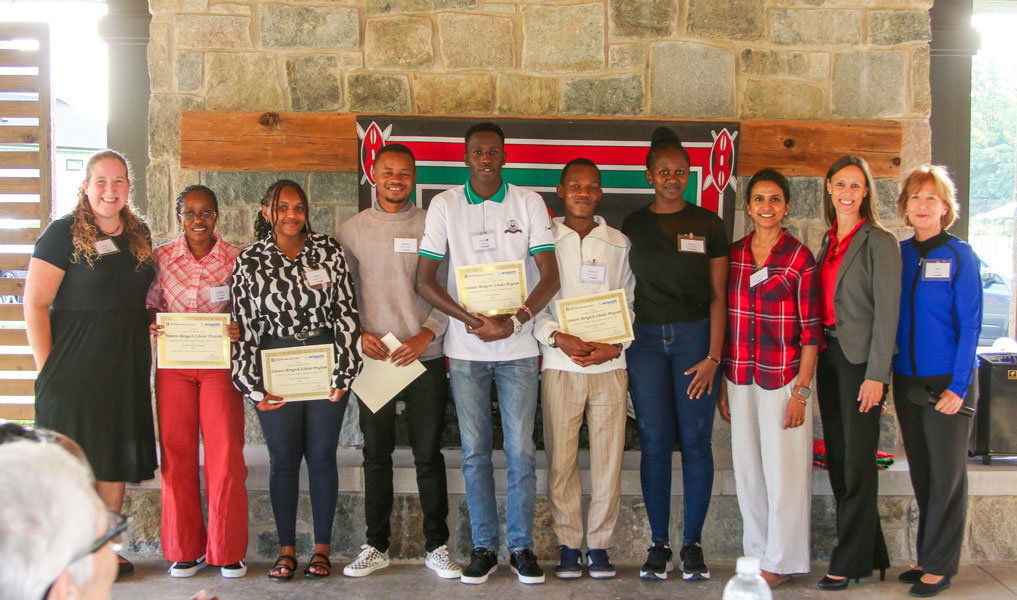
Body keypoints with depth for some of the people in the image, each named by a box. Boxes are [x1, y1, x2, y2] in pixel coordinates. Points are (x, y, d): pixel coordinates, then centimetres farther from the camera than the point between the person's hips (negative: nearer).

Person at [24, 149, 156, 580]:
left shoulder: (139, 234, 10)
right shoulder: (64, 233, -8)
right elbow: (35, 304, -10)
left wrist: (153, 322, 5)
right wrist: (46, 368, -13)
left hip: (125, 367, 6)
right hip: (74, 367, -6)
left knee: (117, 461, 11)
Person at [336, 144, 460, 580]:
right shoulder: (352, 230, 7)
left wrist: (427, 335, -11)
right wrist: (356, 334, -6)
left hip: (424, 359, -1)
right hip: (372, 359, 1)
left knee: (428, 454, 4)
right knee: (376, 454, 8)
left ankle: (436, 546, 16)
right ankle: (376, 546, 20)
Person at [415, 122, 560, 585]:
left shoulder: (529, 203, 3)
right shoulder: (444, 205, 3)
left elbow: (550, 275, -1)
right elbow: (424, 280, 0)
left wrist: (513, 322, -15)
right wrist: (472, 320, -12)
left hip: (518, 345, 0)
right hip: (465, 348, 1)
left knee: (521, 450, 1)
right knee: (474, 451, 5)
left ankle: (522, 547, 13)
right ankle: (484, 547, 16)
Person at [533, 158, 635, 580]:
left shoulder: (619, 244, 11)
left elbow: (631, 303, 10)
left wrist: (615, 346, -6)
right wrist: (558, 337, -12)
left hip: (610, 365, 1)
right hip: (559, 365, -1)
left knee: (609, 457, 0)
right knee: (561, 458, 0)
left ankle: (599, 544, 12)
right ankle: (568, 544, 12)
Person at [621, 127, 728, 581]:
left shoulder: (710, 226, 5)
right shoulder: (631, 227, 9)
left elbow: (718, 296, 3)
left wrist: (713, 357, -5)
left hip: (695, 337, -1)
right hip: (646, 339, 1)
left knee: (695, 442, -1)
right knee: (655, 443, 1)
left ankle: (693, 545, 9)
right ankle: (658, 544, 9)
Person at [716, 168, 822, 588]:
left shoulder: (800, 259, -5)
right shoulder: (733, 254, 7)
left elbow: (811, 332, -6)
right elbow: (725, 321, 10)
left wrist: (801, 392, -11)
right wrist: (722, 384, 8)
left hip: (784, 379, -4)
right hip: (741, 381, 4)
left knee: (783, 471, 2)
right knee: (747, 469, 10)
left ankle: (782, 561, 15)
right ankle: (757, 553, 24)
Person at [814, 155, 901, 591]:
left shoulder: (879, 242, -8)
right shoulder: (829, 240, 13)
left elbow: (886, 312, -12)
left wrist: (876, 375, -16)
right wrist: (819, 356, 8)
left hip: (860, 358, -7)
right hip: (828, 355, 8)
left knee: (857, 464, -1)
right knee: (837, 460, 11)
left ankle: (849, 562, 9)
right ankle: (871, 554, 23)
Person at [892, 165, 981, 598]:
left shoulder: (958, 255, -7)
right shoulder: (898, 254, 6)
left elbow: (969, 324, -9)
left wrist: (958, 385, -14)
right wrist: (884, 375, 3)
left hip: (946, 382, -4)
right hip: (906, 380, 4)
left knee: (947, 476, 3)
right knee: (921, 473, 12)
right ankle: (928, 558, 23)